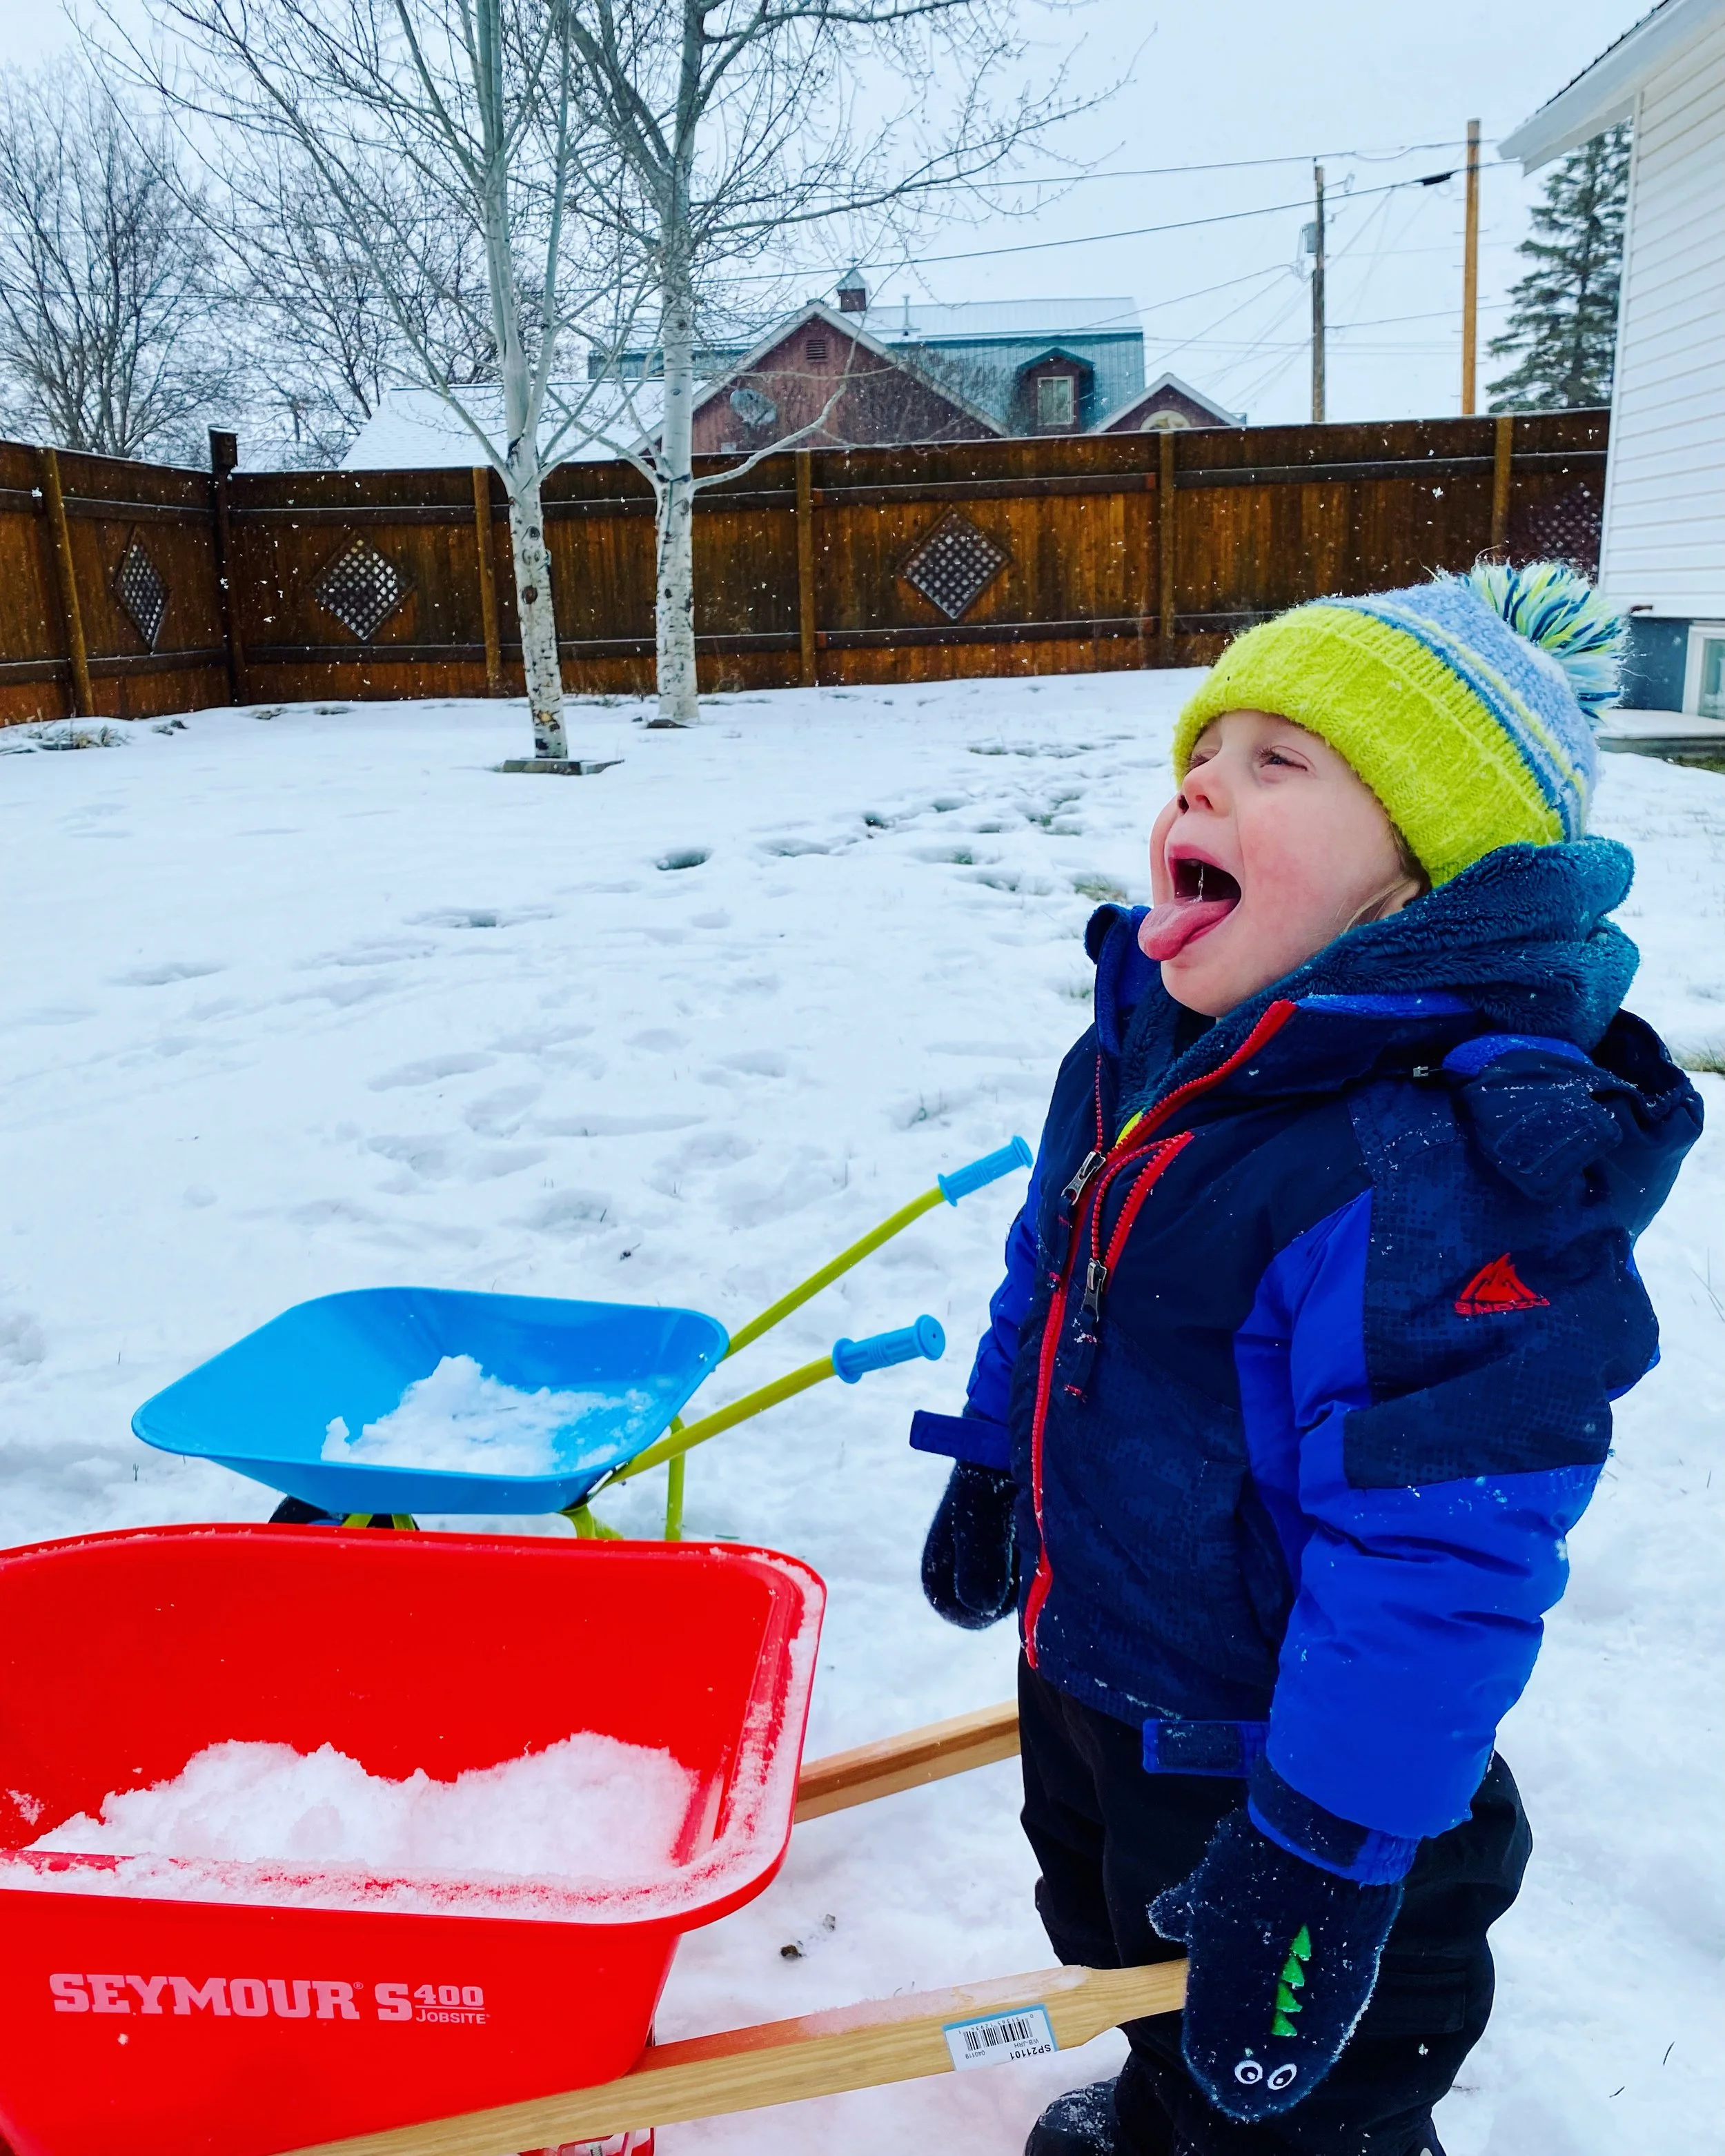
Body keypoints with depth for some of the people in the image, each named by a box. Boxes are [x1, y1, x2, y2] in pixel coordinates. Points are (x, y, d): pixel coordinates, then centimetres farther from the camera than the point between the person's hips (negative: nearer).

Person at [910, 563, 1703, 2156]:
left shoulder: (1454, 1180, -34)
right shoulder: (1143, 1051, -6)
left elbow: (1435, 1556, -30)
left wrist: (1318, 1859, -24)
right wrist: (991, 1468, 19)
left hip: (1272, 1762, -8)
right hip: (1085, 1673, 8)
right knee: (1137, 1974, 34)